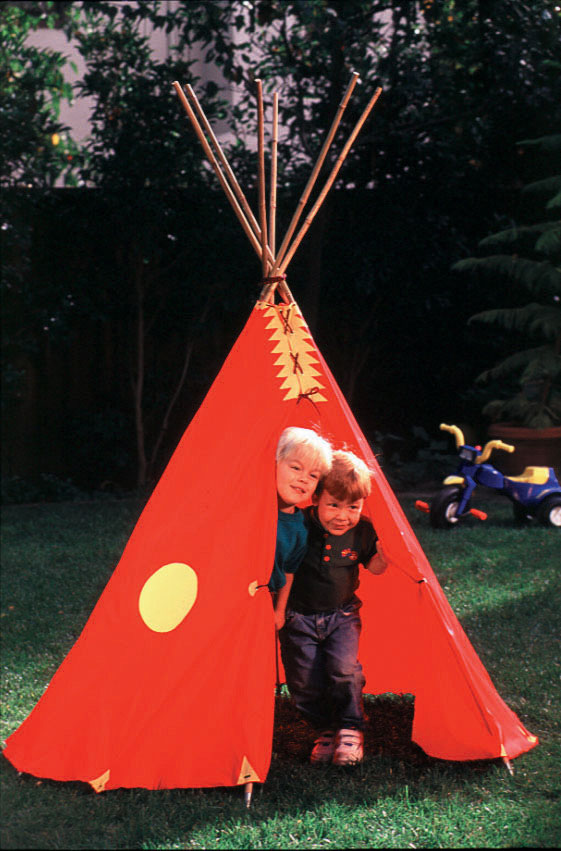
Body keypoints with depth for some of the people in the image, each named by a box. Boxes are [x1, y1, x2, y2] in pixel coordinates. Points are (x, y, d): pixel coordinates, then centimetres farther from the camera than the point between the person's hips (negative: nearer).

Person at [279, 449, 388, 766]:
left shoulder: (362, 532, -10)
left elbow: (373, 566, 7)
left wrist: (383, 556, -15)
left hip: (342, 615, 1)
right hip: (298, 617, -1)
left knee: (344, 669, -18)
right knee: (305, 680, -4)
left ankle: (350, 730, 5)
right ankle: (326, 730, 21)